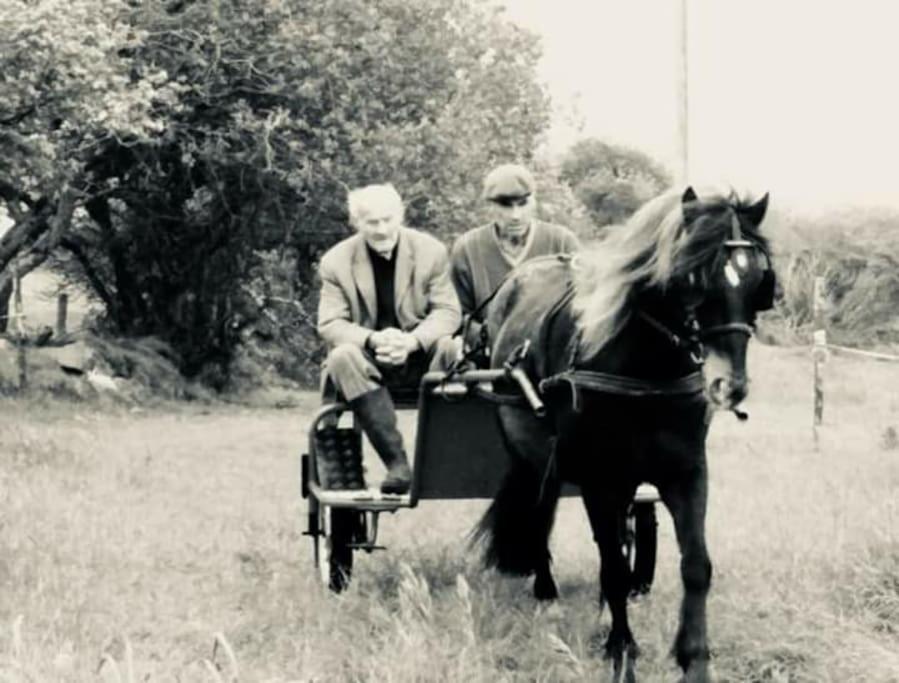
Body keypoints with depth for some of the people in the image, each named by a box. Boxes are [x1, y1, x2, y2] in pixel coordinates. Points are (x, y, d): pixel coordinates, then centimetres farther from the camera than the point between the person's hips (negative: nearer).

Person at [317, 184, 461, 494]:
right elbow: (330, 325, -8)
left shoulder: (431, 251, -2)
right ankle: (397, 462, -40)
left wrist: (412, 340, -26)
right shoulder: (336, 261, -4)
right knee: (343, 357, -35)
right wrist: (373, 340, -29)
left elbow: (448, 312, -5)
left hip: (419, 356, 0)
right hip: (367, 357, 0)